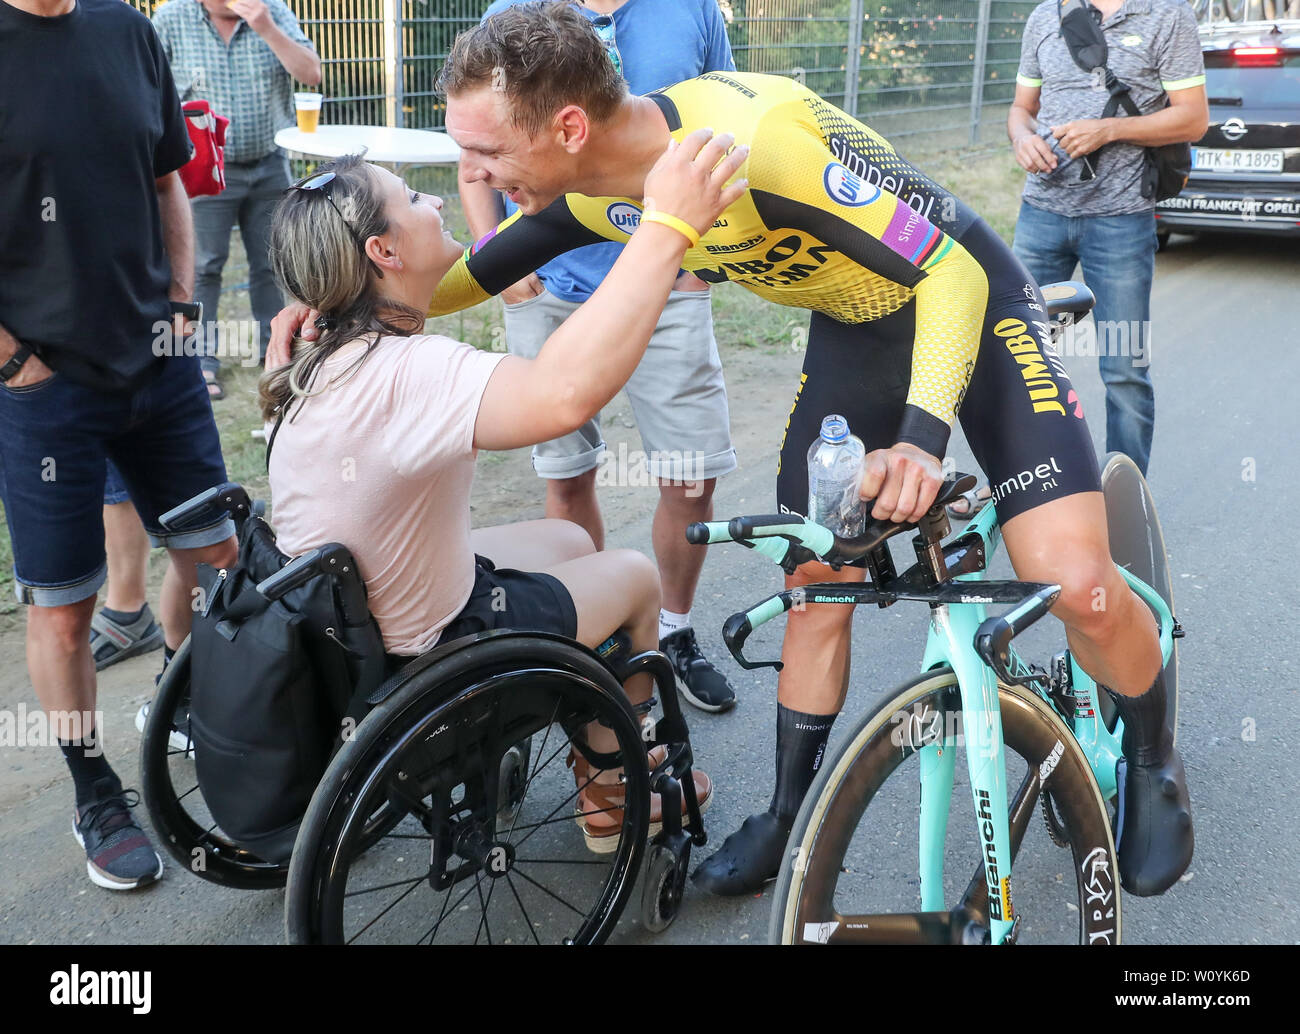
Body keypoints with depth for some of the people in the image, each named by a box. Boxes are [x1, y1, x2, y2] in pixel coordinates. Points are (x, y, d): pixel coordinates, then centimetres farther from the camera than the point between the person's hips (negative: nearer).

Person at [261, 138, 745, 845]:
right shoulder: (401, 373, -35)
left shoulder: (333, 358, -3)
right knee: (635, 576, 13)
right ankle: (608, 792, 34)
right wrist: (669, 227, -48)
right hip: (419, 657, -9)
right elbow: (566, 392, -53)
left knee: (569, 540, 26)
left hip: (344, 614, 9)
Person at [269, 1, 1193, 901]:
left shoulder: (755, 137, -37)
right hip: (853, 331, 7)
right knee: (814, 586, 7)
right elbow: (477, 272, 7)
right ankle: (790, 816, 26)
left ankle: (1154, 759, 15)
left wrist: (923, 438, -44)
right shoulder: (591, 190, -12)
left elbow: (952, 269, -32)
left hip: (967, 301, -6)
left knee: (1077, 584, -16)